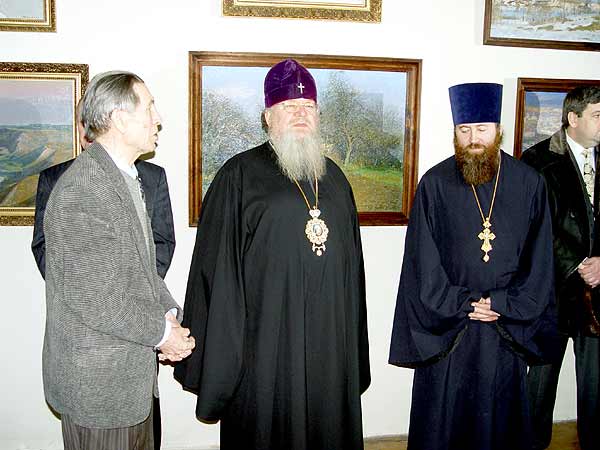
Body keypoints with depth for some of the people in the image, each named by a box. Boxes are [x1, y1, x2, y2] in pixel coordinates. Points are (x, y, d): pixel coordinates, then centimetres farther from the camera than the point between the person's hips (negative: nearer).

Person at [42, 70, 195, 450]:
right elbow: (91, 298, -25)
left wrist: (169, 314, -1)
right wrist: (162, 332, -14)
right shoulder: (81, 189, -22)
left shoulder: (127, 178, 10)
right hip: (97, 380, -9)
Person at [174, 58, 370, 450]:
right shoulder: (240, 176, -4)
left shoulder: (334, 178, 11)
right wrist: (220, 349, -10)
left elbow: (351, 264, 14)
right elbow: (218, 266, -7)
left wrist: (353, 345, 13)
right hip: (265, 338, -4)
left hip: (328, 336, 5)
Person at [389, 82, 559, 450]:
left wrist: (503, 304, -7)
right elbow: (424, 261, -3)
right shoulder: (435, 184, -3)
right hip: (446, 329, -1)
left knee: (500, 418, 13)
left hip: (509, 329, 1)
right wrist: (460, 305, -8)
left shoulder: (529, 183, 1)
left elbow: (540, 259, 2)